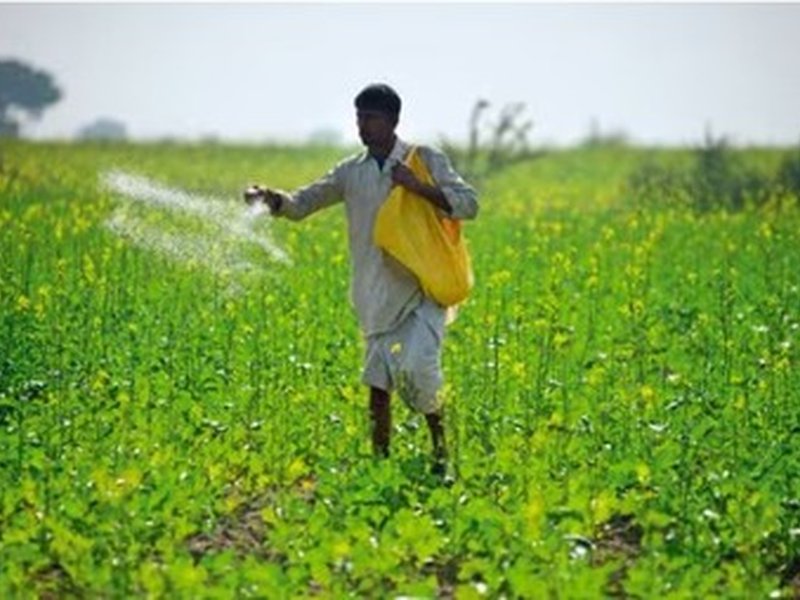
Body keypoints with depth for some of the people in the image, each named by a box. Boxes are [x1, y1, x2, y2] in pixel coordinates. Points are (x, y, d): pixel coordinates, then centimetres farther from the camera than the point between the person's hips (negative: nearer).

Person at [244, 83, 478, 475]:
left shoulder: (426, 161, -1)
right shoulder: (352, 172, 8)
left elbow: (469, 204, -7)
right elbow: (302, 204, 7)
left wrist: (419, 187, -18)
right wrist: (269, 197, -14)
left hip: (423, 291, -4)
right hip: (378, 298, 4)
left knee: (417, 368, -18)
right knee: (378, 383, 3)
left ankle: (441, 449, 2)